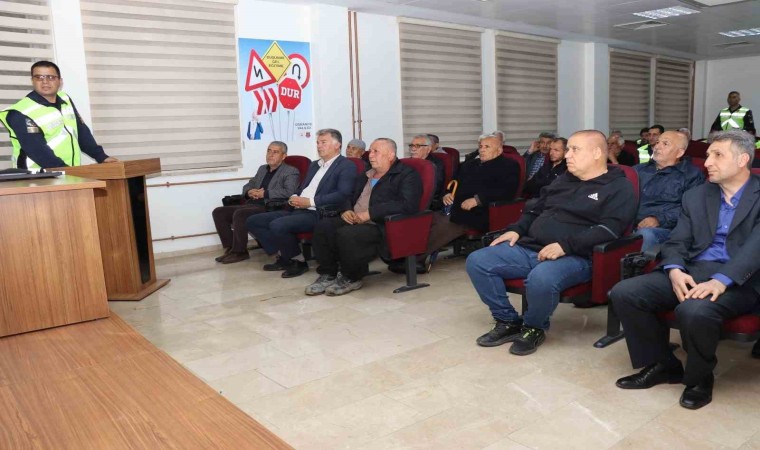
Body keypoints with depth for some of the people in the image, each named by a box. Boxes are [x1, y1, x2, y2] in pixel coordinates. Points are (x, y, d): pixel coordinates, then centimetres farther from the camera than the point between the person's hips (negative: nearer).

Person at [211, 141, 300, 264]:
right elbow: (248, 185, 27)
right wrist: (249, 192, 1)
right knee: (218, 212, -6)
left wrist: (265, 193, -16)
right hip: (252, 205, 8)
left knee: (239, 214, -31)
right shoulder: (262, 169, 25)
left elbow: (289, 192, -15)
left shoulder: (291, 171, 2)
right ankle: (230, 248, -1)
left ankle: (239, 252, -16)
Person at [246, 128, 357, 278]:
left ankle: (299, 261, -7)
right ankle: (283, 256, 5)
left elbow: (343, 195, -16)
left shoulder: (346, 166, -3)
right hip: (298, 210, 9)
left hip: (319, 214, -9)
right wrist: (294, 198, 1)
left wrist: (310, 202, -18)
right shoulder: (314, 165, 24)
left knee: (277, 225, -31)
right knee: (252, 221, -1)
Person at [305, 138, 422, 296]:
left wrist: (370, 213, -20)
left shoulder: (407, 175, -2)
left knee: (346, 234, -32)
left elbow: (407, 205, -18)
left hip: (382, 226, -7)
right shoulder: (364, 177, 24)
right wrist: (346, 210, 5)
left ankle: (351, 278, -8)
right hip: (355, 221, 7)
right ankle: (327, 275, -5)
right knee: (323, 227, -17)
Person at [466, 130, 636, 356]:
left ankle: (534, 327, -7)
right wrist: (516, 230, 10)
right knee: (477, 261, -9)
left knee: (540, 278, -40)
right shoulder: (564, 179, 22)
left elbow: (609, 229, -14)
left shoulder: (619, 188, 0)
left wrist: (565, 245, -25)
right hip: (529, 247, 7)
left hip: (574, 257, -7)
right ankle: (508, 321, 3)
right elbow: (535, 209, 30)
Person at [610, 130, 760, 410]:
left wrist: (721, 280, -29)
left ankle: (699, 377, -5)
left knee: (694, 311, -37)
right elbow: (676, 242, 10)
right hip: (691, 271, 5)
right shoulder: (695, 196, 17)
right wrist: (675, 270, -14)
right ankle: (662, 364, 3)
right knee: (623, 293, -17)